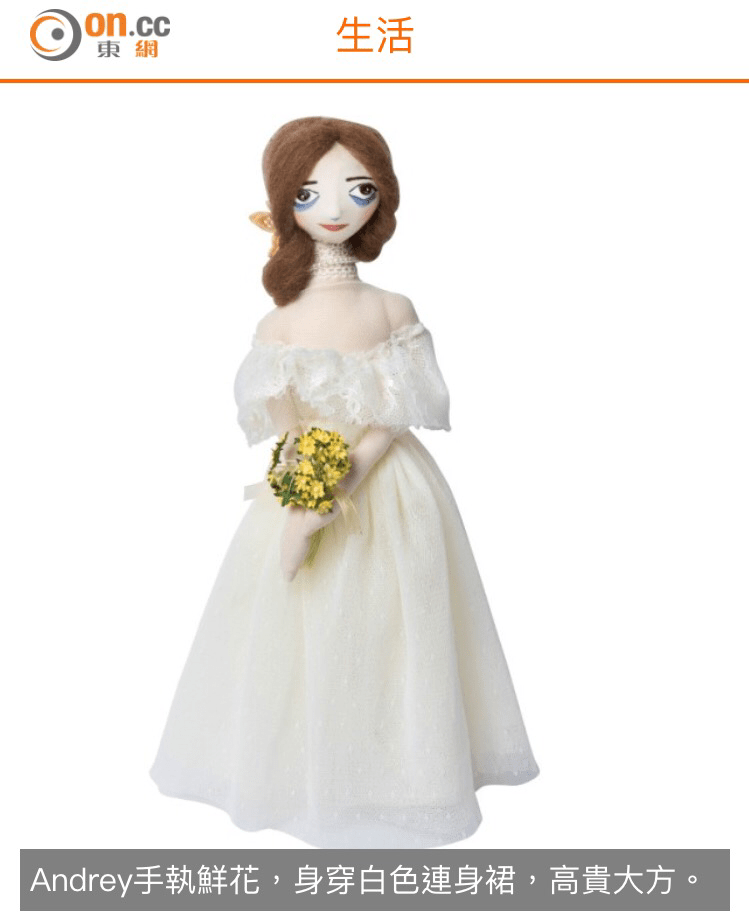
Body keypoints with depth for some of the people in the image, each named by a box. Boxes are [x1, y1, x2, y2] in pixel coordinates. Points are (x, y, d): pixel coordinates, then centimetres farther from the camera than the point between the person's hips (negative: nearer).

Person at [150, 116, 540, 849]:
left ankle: (390, 773, 29)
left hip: (389, 490, 0)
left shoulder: (393, 310, -4)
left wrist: (341, 485, -22)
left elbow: (392, 421, -9)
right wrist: (308, 501, -21)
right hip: (303, 492, 0)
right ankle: (308, 769, 29)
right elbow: (285, 429, -6)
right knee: (304, 632, 8)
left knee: (384, 635, 8)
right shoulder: (280, 323, -3)